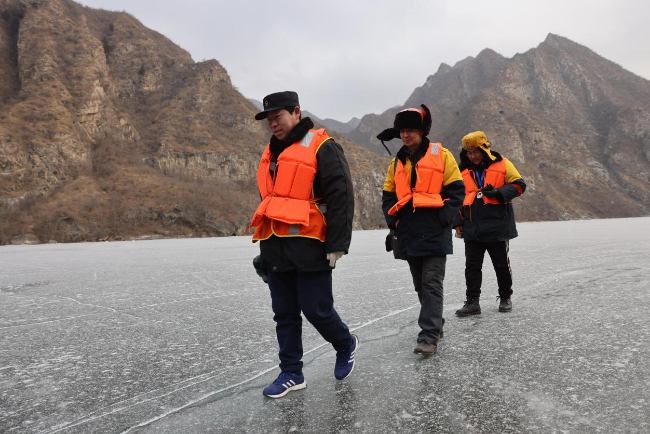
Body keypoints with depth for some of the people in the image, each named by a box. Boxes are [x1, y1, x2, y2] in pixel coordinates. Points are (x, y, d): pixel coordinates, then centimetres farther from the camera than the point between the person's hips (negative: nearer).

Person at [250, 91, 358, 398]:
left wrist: (337, 245, -16)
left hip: (309, 247, -7)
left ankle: (346, 345, 29)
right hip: (275, 248, 7)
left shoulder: (322, 148, -6)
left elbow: (341, 197, -12)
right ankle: (291, 373, 25)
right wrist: (265, 247, 23)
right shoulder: (272, 153, 18)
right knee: (284, 313, 11)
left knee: (316, 310, -1)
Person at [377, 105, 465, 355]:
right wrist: (393, 220, 2)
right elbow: (388, 196, 16)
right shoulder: (397, 163, 14)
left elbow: (456, 190, -2)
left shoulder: (440, 155, 0)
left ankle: (429, 336, -4)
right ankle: (435, 324, 31)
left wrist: (443, 218, -11)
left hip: (434, 232, -5)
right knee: (420, 285, 14)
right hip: (408, 234, 5)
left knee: (432, 284, -6)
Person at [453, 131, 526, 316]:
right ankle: (472, 302, 10)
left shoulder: (502, 164, 0)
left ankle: (505, 297, 28)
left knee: (502, 265, 9)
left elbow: (518, 185, -1)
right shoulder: (463, 171, 10)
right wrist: (457, 222, 7)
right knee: (472, 266, 3)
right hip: (472, 228, 3)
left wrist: (498, 193, -19)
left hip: (498, 226, -3)